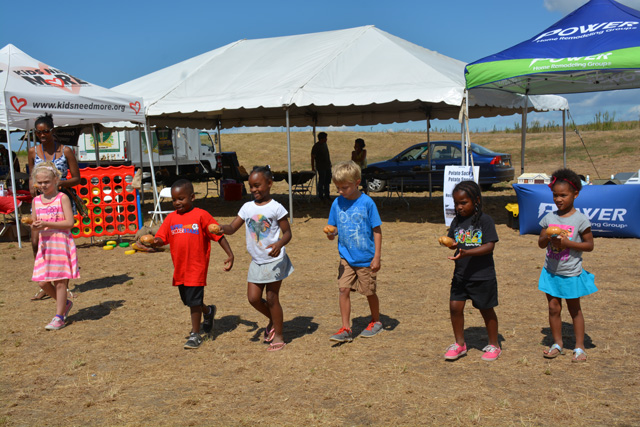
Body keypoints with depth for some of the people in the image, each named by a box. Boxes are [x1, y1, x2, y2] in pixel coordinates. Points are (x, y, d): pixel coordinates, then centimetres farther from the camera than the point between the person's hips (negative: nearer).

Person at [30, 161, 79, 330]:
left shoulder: (62, 198, -6)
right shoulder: (37, 201, 10)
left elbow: (69, 223, -13)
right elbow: (34, 223, 16)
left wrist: (46, 224, -20)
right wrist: (35, 226, -8)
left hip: (62, 244, -6)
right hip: (45, 245, 6)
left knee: (60, 282, -3)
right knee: (43, 283, 4)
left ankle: (59, 317, 6)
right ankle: (65, 303, 28)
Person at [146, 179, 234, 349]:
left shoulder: (201, 215, -7)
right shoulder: (171, 218, 7)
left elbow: (219, 235, -6)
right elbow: (162, 238, 2)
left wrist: (229, 254, -11)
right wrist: (155, 242, -21)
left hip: (197, 267, -6)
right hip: (179, 268, 6)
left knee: (194, 301, -3)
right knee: (188, 301, 18)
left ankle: (195, 335, 12)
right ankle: (208, 312, 47)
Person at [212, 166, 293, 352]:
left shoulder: (276, 208, -8)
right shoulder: (247, 207, 5)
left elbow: (287, 233, -7)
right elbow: (233, 227, 3)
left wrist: (279, 244, -27)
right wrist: (222, 228, -20)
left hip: (274, 260, -5)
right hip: (256, 261, 5)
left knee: (272, 298, 0)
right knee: (253, 297, 3)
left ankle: (278, 335, 16)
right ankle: (272, 320, 31)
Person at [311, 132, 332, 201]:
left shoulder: (325, 144, 11)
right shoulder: (316, 146, -12)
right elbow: (312, 157, -12)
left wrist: (329, 163, 21)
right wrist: (313, 168, -15)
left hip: (327, 166, 8)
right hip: (321, 167, -8)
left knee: (327, 181, 12)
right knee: (321, 182, -2)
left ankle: (327, 195, 22)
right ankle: (320, 196, 8)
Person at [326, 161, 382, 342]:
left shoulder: (367, 203, -13)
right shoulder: (337, 203, -1)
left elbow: (377, 231, -8)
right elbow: (333, 230, 7)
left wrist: (377, 257, -10)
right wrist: (331, 233, -18)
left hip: (366, 258, -3)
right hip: (346, 258, 3)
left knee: (369, 292, 10)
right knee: (344, 289, -4)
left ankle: (376, 322, 33)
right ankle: (346, 329, 7)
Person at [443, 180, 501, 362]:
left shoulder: (485, 220, -12)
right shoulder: (457, 221, 5)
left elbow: (489, 246, -18)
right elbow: (452, 241, 12)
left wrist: (466, 252, -29)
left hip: (482, 275, -5)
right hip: (460, 274, 5)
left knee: (486, 310, 9)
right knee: (455, 306, 1)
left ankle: (493, 345, 27)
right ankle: (459, 344, 20)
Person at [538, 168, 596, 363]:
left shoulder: (580, 219, -9)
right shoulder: (549, 218, 2)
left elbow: (589, 245, -8)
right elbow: (541, 243, 6)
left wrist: (568, 243, -20)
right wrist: (548, 237, -16)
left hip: (572, 272, -3)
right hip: (551, 272, 3)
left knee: (574, 309, 9)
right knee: (553, 308, 6)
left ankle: (579, 347, 20)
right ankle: (557, 343, 21)